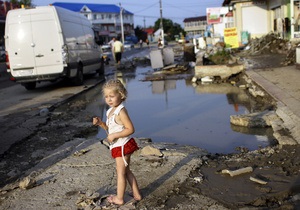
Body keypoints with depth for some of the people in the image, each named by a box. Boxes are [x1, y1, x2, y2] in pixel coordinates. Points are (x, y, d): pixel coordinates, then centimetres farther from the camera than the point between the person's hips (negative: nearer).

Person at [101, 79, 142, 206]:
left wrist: (114, 136, -25)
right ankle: (136, 194, 27)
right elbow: (110, 129, 16)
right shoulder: (110, 111, 8)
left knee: (121, 172, 3)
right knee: (126, 171, 17)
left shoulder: (121, 111, -21)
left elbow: (130, 129, -25)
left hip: (122, 146, -9)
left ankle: (119, 198, 17)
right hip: (118, 146, 9)